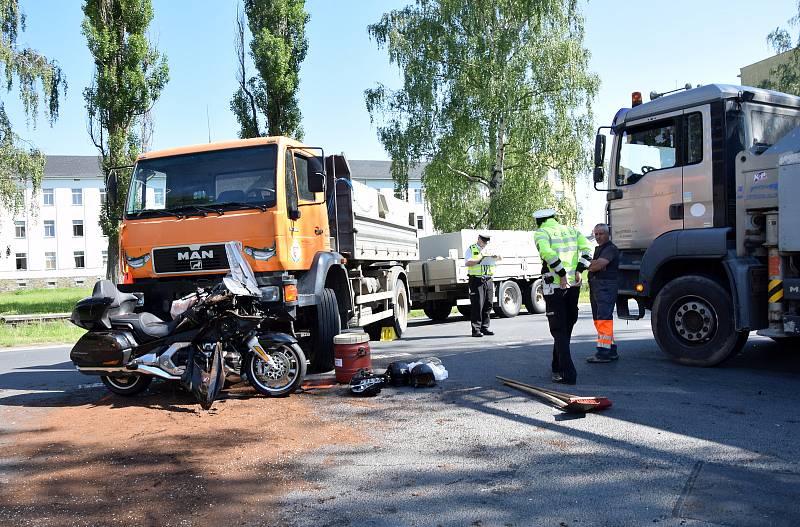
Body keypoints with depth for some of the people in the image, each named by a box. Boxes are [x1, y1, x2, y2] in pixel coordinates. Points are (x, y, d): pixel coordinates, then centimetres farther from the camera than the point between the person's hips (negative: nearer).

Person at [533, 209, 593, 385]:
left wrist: (562, 274, -18)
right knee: (566, 327, 18)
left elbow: (547, 253, -22)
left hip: (554, 286, -5)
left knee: (559, 330, -1)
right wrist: (578, 271, -4)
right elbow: (587, 248, 1)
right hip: (574, 285, 6)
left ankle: (568, 373, -7)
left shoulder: (541, 233, -4)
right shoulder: (571, 230, 14)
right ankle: (558, 366, 30)